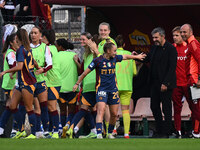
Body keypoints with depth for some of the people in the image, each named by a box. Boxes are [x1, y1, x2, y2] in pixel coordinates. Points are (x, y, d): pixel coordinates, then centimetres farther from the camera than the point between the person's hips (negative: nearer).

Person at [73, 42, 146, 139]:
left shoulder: (115, 58, 5)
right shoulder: (97, 60, -10)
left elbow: (125, 57, 26)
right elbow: (85, 73, -2)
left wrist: (137, 56, 39)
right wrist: (77, 84, 3)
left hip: (113, 89, 5)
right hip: (101, 89, -5)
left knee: (114, 114, 6)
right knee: (101, 111, -21)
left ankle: (110, 133, 25)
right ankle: (99, 134, -29)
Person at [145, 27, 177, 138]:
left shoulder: (171, 49, -11)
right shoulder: (154, 48, 13)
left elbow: (172, 67, -15)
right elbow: (147, 59, 20)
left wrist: (165, 83, -19)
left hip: (165, 84, -8)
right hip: (154, 83, 8)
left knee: (166, 108, -1)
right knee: (154, 107, 9)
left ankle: (166, 133, 5)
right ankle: (159, 131, 18)